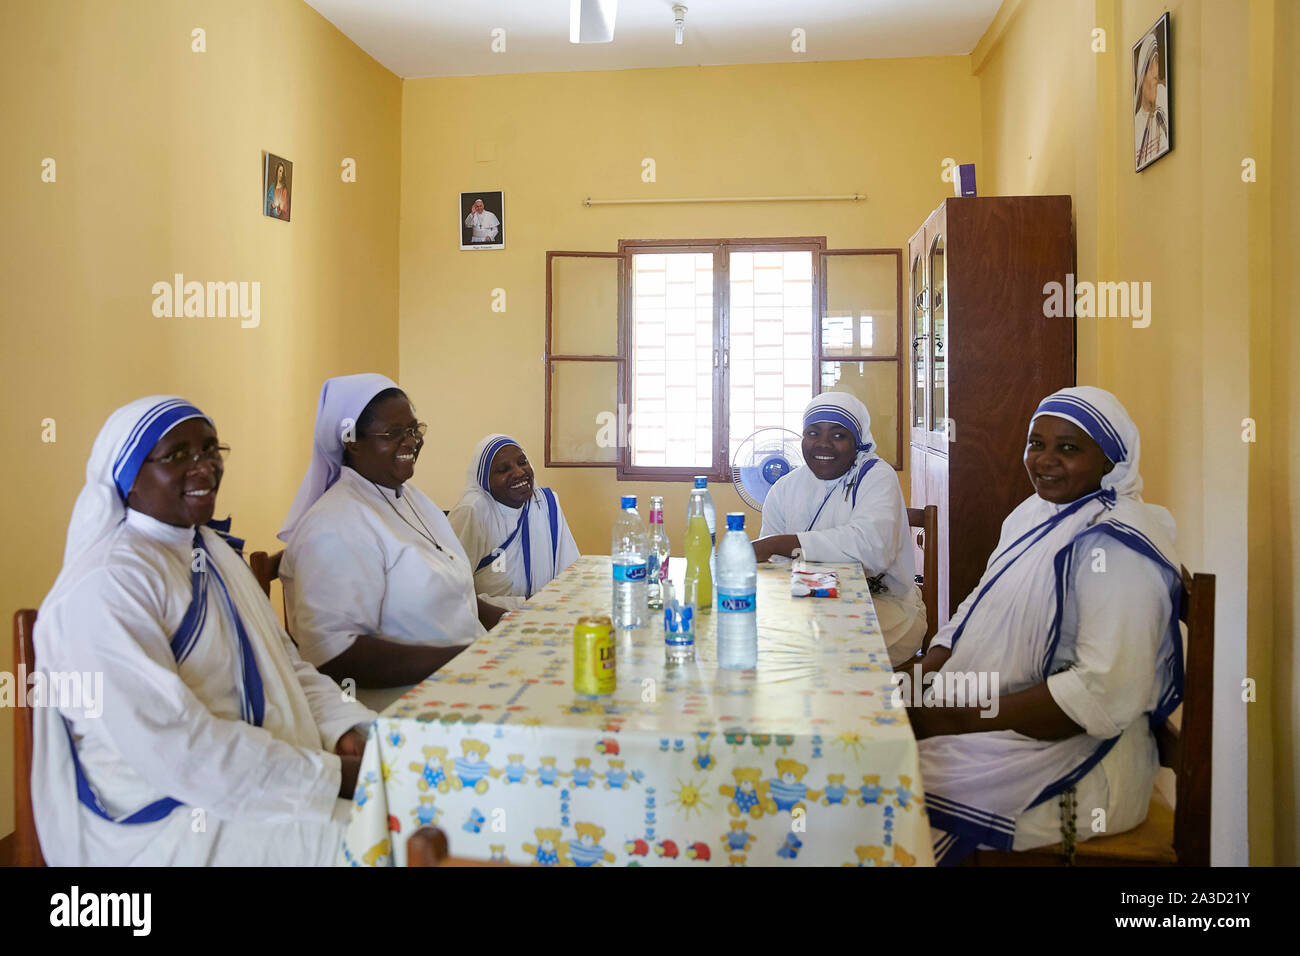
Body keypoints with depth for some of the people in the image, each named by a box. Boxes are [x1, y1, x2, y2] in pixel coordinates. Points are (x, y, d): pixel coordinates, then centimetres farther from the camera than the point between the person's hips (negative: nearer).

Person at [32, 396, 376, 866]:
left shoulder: (212, 550, 11)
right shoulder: (104, 589, -18)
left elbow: (285, 664, 12)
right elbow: (175, 750, -25)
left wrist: (347, 728, -7)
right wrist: (333, 776, -24)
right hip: (168, 823, -8)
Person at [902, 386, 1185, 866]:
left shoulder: (1114, 544, -17)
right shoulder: (1034, 513, 12)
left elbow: (1107, 693, -25)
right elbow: (978, 609, 15)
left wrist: (966, 718, -23)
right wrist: (926, 671, -4)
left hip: (1072, 756, -9)